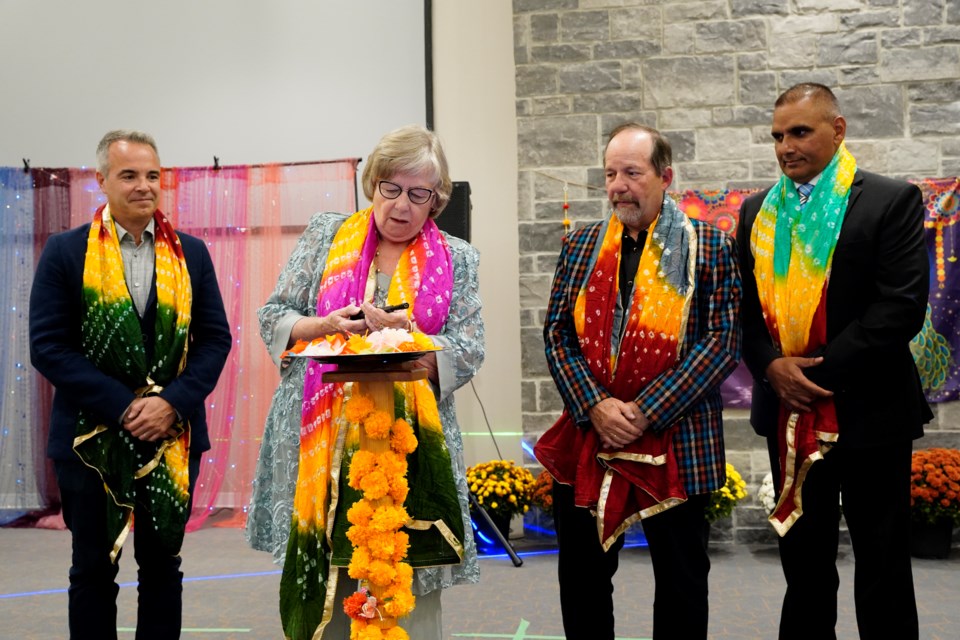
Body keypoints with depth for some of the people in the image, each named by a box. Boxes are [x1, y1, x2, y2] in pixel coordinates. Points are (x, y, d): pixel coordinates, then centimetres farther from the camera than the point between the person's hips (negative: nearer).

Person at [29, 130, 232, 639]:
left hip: (172, 436, 2)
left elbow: (215, 338, 3)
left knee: (162, 565, 11)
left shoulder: (190, 253, 6)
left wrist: (173, 402, -13)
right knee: (93, 568, 9)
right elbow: (48, 345, -8)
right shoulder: (66, 252, -1)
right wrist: (124, 407, -15)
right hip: (90, 436, -2)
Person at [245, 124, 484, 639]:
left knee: (408, 593, 1)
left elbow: (469, 351, 0)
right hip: (319, 441, 1)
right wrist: (323, 326, -13)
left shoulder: (457, 260, 8)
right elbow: (273, 316, 7)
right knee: (318, 586, 5)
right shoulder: (325, 235, 9)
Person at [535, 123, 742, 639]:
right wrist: (595, 406, -11)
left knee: (681, 583, 10)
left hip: (677, 444, -3)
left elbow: (723, 339, -9)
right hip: (585, 442, 3)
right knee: (582, 578, 13)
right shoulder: (581, 246, 9)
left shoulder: (710, 248, -2)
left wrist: (646, 412, -16)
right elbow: (557, 332, 4)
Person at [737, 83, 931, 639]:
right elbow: (746, 305, 9)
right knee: (804, 560, 15)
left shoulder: (891, 201, -6)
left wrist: (822, 371, -17)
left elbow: (902, 307, -14)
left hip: (868, 411, -4)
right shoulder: (759, 212, 10)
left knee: (882, 568, 6)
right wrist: (772, 366, -9)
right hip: (789, 415, 5)